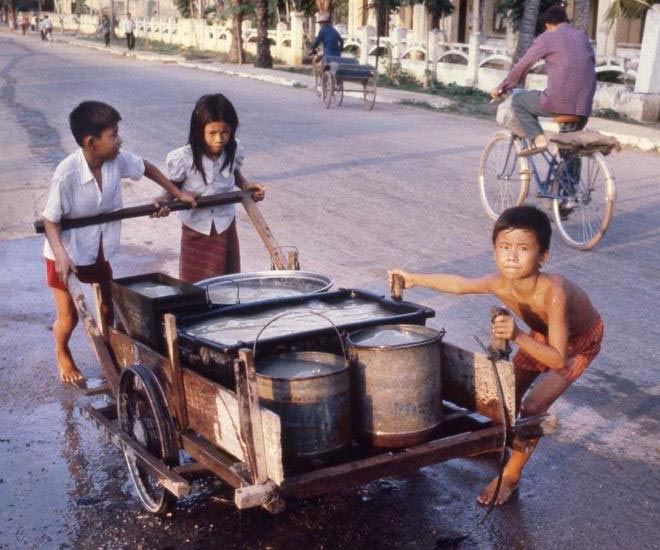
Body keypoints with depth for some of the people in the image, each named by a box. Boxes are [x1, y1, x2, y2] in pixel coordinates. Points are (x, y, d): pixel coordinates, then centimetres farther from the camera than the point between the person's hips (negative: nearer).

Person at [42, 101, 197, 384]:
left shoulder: (118, 160, -15)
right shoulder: (67, 173, -30)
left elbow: (147, 168, 6)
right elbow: (51, 218, -21)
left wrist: (179, 194, 9)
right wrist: (60, 254, -34)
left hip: (99, 251, 5)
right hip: (66, 254, -5)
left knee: (109, 307, 15)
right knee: (68, 317, 6)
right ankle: (62, 354, 37)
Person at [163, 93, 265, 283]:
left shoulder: (234, 151, -12)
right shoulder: (183, 158, -23)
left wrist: (246, 186, -9)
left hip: (225, 227, 2)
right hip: (195, 230, -2)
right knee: (193, 283, 8)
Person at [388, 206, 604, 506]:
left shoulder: (553, 293, -45)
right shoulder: (500, 283, -29)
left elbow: (558, 359, -45)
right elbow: (459, 284, -11)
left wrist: (518, 337, -57)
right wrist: (414, 278, -9)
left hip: (580, 343, -6)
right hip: (543, 335, 6)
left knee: (533, 406, -13)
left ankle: (510, 475, 4)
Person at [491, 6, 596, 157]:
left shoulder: (547, 38, 3)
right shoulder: (582, 37, 19)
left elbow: (522, 66, 6)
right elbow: (591, 64, 23)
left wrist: (501, 88, 18)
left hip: (557, 102, -5)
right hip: (584, 106, 6)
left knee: (518, 100, 16)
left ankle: (537, 139, 1)